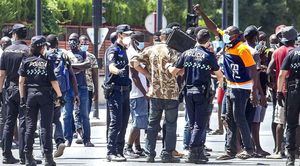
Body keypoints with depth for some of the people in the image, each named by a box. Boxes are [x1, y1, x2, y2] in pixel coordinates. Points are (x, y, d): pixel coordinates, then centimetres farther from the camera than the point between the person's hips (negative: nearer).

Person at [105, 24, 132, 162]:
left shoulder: (124, 50, 18)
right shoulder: (113, 50, -9)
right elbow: (111, 67, -26)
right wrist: (118, 71, -47)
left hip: (125, 91, 9)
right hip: (115, 90, -9)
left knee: (123, 123, 9)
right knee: (116, 122, -12)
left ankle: (119, 151, 14)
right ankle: (111, 152, -11)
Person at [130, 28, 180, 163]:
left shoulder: (150, 50, 5)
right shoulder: (173, 52, -5)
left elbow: (134, 62, -2)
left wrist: (148, 74, 5)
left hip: (154, 92, 3)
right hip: (171, 93, -3)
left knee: (153, 124, 10)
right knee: (170, 124, 4)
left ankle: (149, 154, 9)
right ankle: (167, 154, 1)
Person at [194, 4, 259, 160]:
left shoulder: (242, 49, -18)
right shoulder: (229, 45, 5)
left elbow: (253, 70, -18)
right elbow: (214, 29, 13)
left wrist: (254, 91, -22)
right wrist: (202, 14, 8)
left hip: (241, 88, -9)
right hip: (230, 87, 9)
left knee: (239, 119, -5)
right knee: (230, 119, 10)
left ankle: (248, 148, 5)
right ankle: (230, 150, 14)